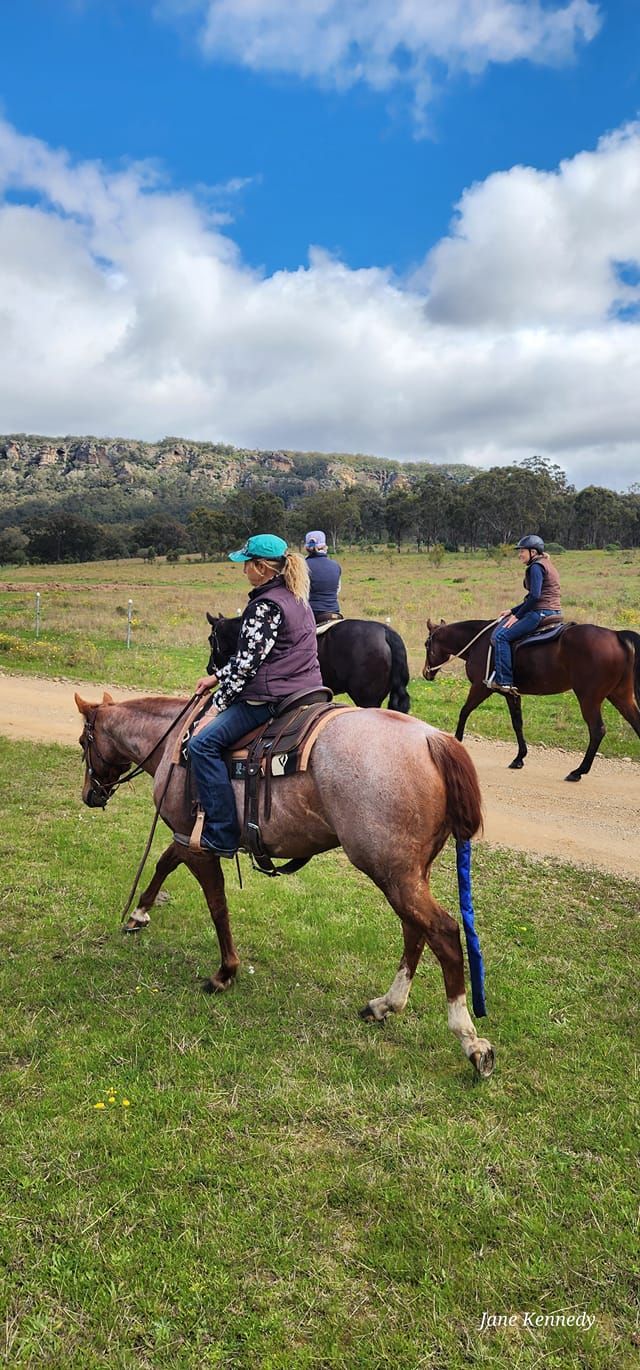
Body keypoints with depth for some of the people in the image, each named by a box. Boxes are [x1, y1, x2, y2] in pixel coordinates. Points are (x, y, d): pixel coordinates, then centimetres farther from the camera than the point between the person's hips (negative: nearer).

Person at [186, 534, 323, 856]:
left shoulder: (265, 606, -16)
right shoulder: (296, 598, 15)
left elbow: (247, 663, -17)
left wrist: (218, 703, -9)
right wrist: (216, 678, 20)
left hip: (273, 698, -11)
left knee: (203, 743, -12)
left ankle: (221, 836, -12)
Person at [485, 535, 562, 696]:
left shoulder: (536, 567, -10)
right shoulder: (546, 565, 22)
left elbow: (535, 596, -21)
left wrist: (517, 616, -12)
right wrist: (512, 611, 19)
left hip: (541, 613, -11)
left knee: (501, 636, -14)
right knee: (503, 623, 23)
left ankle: (505, 681, -18)